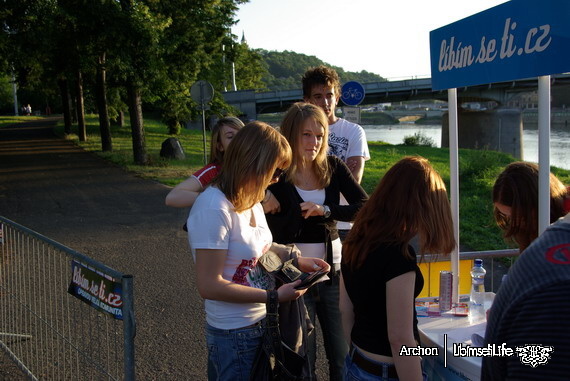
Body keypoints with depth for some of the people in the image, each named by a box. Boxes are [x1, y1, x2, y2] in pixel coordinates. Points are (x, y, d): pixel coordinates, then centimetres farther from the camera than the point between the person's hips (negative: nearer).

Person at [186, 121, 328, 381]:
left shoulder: (250, 200, 4)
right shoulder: (213, 208, -25)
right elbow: (209, 285, -25)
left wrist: (297, 262, 7)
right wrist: (274, 296, -21)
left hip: (263, 323, 8)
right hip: (235, 334, -8)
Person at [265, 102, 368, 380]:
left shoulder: (333, 168, 0)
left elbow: (366, 207, -10)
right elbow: (277, 235, -14)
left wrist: (326, 210, -22)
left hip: (333, 271, 3)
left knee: (342, 356, 11)